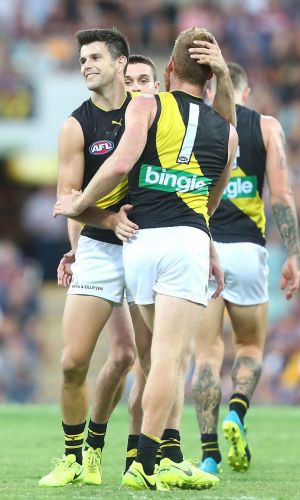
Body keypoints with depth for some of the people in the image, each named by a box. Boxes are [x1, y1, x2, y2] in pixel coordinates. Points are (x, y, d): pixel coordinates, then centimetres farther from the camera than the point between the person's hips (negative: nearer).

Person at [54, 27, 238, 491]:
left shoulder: (147, 105, 6)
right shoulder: (226, 132, 15)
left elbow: (121, 163, -10)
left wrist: (78, 204, 3)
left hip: (137, 243, 1)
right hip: (187, 243, -1)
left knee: (166, 354, 14)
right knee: (168, 357, -7)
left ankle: (169, 456, 14)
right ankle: (145, 464, -14)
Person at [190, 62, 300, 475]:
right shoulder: (266, 127, 5)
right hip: (247, 250, 0)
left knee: (207, 352, 5)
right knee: (250, 347, 17)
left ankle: (209, 454, -4)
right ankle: (236, 412, -11)